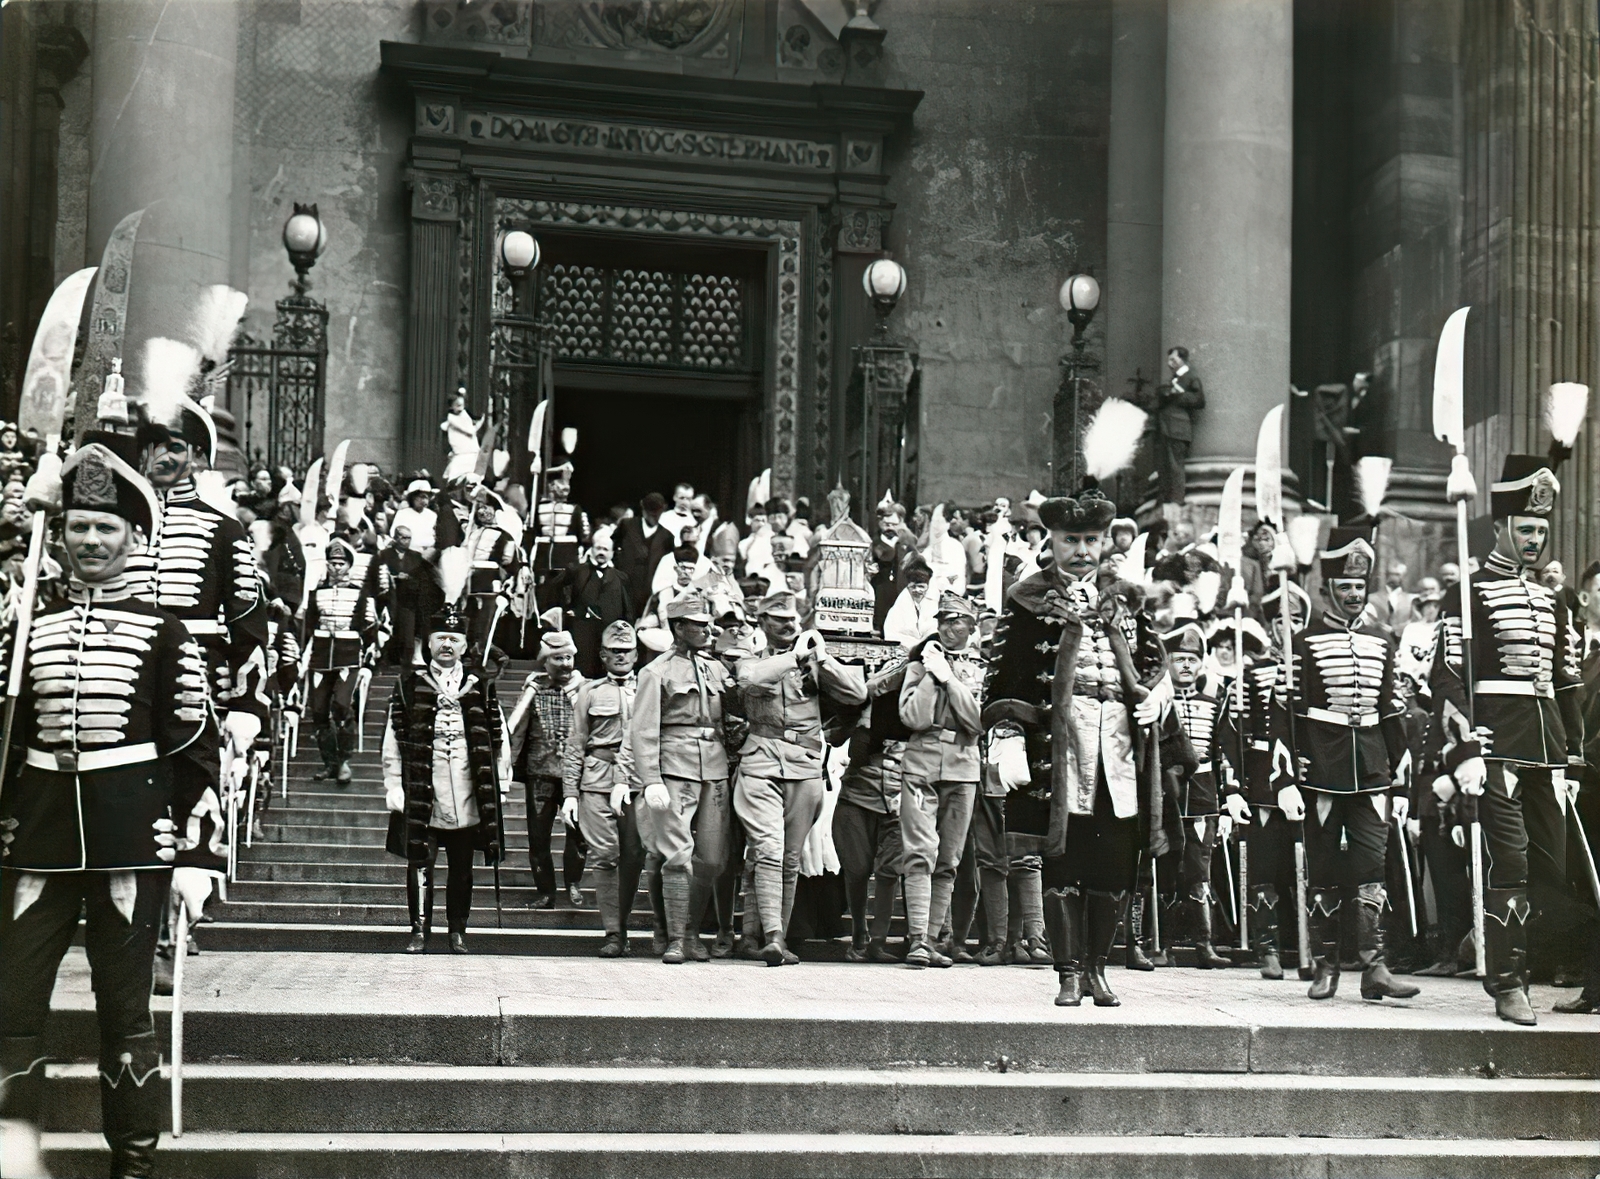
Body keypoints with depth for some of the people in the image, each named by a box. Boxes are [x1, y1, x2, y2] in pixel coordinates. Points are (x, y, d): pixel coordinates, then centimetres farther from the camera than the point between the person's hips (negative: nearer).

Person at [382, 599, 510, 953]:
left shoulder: (481, 685, 9)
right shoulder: (410, 684, 6)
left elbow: (499, 738, 10)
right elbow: (393, 741, 4)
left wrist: (500, 786, 5)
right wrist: (393, 788, -2)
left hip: (467, 796, 1)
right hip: (421, 791, -1)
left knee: (462, 867, 7)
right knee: (420, 862, -3)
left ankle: (458, 931, 16)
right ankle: (420, 930, 2)